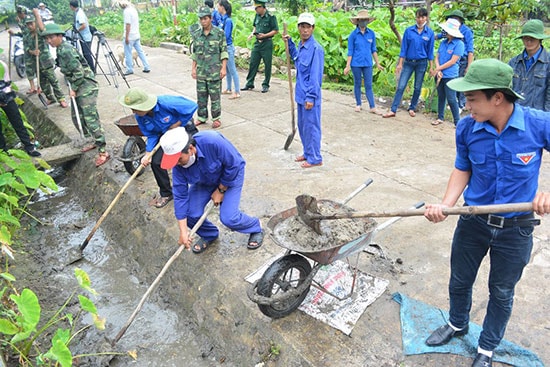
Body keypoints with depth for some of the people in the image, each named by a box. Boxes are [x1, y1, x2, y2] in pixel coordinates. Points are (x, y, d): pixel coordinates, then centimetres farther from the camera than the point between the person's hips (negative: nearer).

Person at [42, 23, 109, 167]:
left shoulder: (66, 50, -17)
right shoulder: (60, 50, 13)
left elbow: (78, 72, -21)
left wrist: (73, 89, -12)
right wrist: (71, 88, 14)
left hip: (86, 87, -11)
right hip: (77, 87, 11)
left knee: (90, 119, -12)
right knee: (76, 117, 16)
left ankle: (103, 151, -9)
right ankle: (96, 141, 28)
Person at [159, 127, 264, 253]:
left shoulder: (212, 141, -41)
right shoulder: (178, 164, -24)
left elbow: (233, 165, -27)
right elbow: (180, 195, -19)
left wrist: (220, 190, -16)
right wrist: (183, 231, -19)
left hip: (231, 175, -4)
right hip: (204, 181, 4)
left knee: (228, 218, -17)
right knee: (191, 214, -10)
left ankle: (255, 228, 16)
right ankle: (209, 235, 23)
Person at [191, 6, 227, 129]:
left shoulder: (219, 33, -5)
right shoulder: (196, 34, 6)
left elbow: (224, 52, -5)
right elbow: (195, 53, 13)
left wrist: (223, 68, -11)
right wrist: (193, 68, 9)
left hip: (215, 71, -4)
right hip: (201, 71, 4)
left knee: (215, 96, 2)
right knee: (201, 96, 10)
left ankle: (216, 118, 14)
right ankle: (201, 117, 23)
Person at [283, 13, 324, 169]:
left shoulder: (316, 48, -17)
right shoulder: (301, 45, 7)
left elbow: (315, 76, -19)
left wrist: (310, 97, -20)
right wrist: (289, 43, 19)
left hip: (310, 96, -9)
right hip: (301, 94, 9)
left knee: (311, 126, 1)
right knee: (302, 125, 17)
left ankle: (315, 158, 14)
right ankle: (308, 153, 33)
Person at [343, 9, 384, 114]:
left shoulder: (371, 33, 4)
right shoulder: (353, 34, -4)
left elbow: (373, 50, 10)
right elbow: (350, 51, -2)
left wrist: (377, 63, 10)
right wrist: (348, 66, -5)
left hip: (367, 63, 2)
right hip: (356, 63, -2)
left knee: (369, 85, 2)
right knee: (357, 84, 9)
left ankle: (372, 107, 2)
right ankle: (358, 105, 21)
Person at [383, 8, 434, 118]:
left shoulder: (430, 33, -1)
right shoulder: (409, 31, -2)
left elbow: (430, 51, 3)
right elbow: (404, 48, 0)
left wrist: (431, 67, 2)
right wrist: (400, 63, -3)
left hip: (422, 63, 0)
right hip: (408, 62, 0)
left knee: (417, 88, 8)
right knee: (401, 86, -5)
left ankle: (412, 108, 23)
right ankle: (393, 110, -5)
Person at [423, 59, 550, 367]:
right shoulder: (467, 128, -13)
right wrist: (445, 206, -14)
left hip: (515, 228, -2)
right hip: (473, 222, 2)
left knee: (502, 292, 17)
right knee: (460, 281, 19)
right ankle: (458, 324, 51)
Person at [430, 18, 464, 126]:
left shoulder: (459, 44, -9)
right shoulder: (443, 43, 10)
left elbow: (452, 61, -13)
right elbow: (437, 57, 7)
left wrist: (437, 69, -12)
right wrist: (438, 70, -11)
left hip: (450, 76, -6)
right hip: (439, 75, 6)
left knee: (451, 99, -5)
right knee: (440, 97, 14)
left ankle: (457, 121, 3)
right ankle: (440, 118, 26)